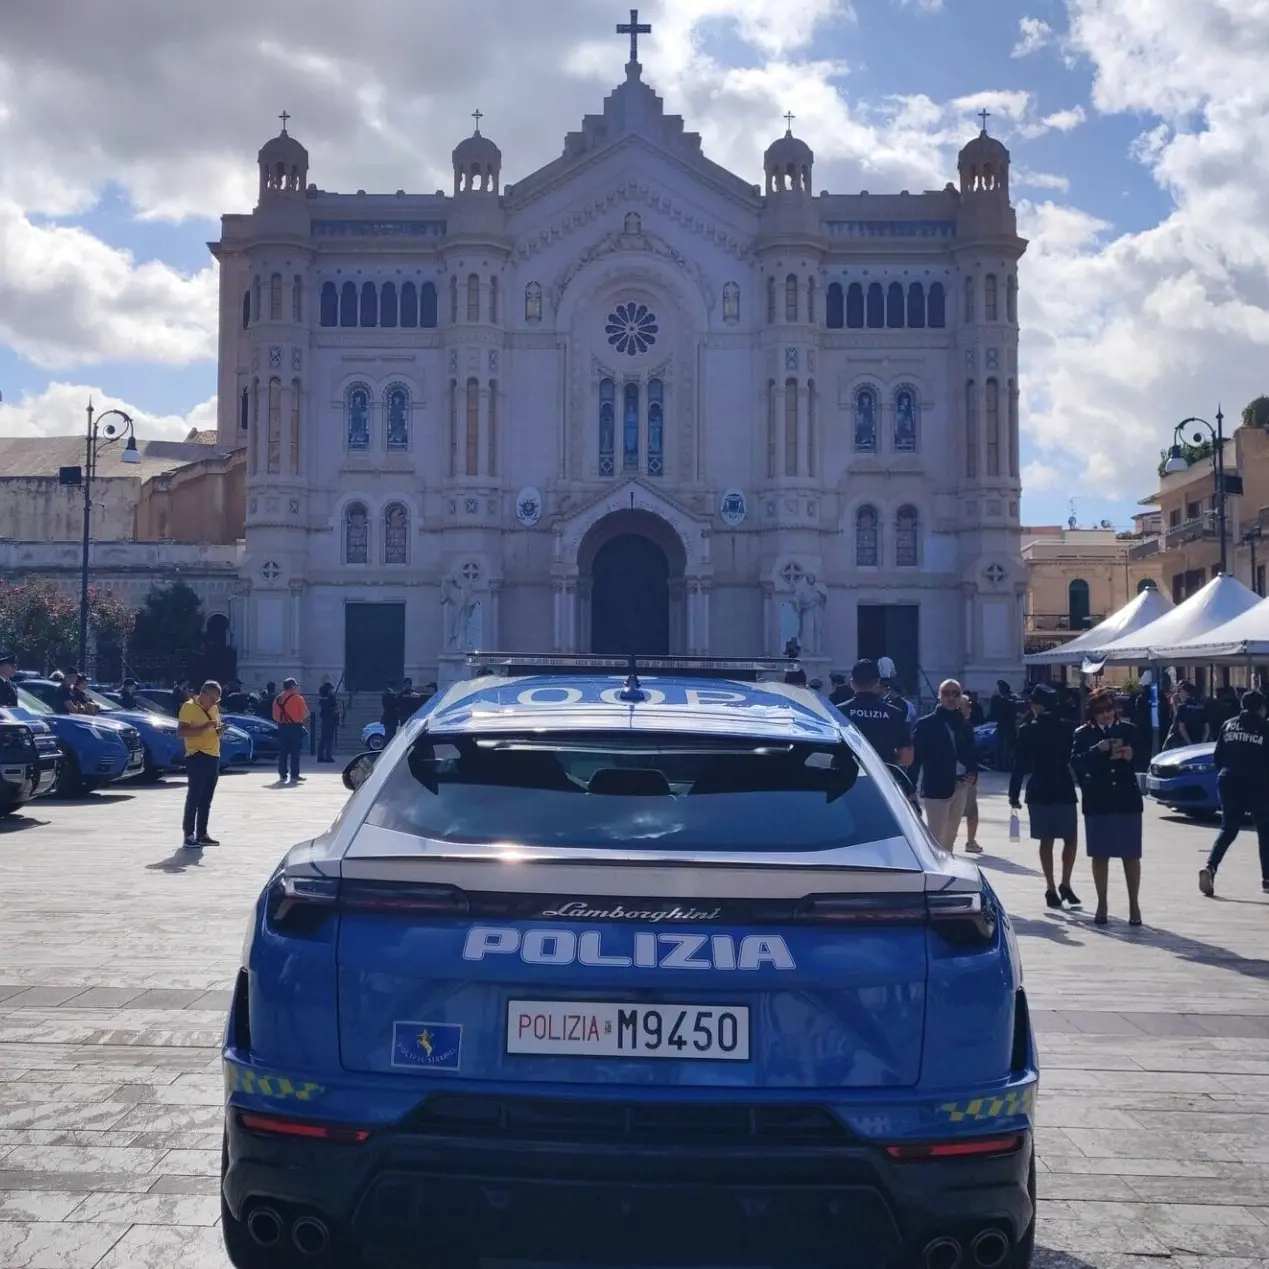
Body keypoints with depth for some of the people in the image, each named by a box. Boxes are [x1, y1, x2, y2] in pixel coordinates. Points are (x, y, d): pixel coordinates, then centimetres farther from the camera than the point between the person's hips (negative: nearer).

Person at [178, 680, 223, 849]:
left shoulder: (214, 708, 15)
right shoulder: (189, 707, -9)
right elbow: (182, 731, -17)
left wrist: (219, 730, 3)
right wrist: (204, 727, -24)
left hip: (214, 757, 8)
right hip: (198, 757, -8)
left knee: (207, 798, 11)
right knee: (194, 797, -6)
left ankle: (202, 834, 17)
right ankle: (189, 835, -2)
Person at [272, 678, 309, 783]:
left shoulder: (277, 698, 7)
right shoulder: (298, 698, -10)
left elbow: (275, 715, 10)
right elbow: (305, 714, -9)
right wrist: (303, 720, 11)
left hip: (282, 727, 5)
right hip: (295, 727, -5)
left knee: (283, 751, 10)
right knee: (295, 752, -1)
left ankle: (282, 775, 10)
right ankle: (294, 775, -2)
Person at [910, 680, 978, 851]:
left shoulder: (963, 725, 11)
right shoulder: (926, 724, -6)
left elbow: (970, 753, 17)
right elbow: (915, 757, -9)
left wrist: (973, 773, -4)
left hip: (960, 787, 6)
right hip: (936, 787, -6)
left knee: (950, 836, 15)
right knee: (936, 838, -9)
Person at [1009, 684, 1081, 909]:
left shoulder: (1027, 731, -5)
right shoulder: (1067, 728, -2)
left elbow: (1019, 765, -5)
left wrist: (1014, 795, 0)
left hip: (1038, 793, 1)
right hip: (1064, 791, 0)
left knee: (1046, 841, 9)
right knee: (1071, 839, 11)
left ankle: (1051, 888, 6)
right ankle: (1065, 885, 1)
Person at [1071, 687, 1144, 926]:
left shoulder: (1128, 730, 7)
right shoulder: (1084, 734, 2)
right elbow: (1076, 763, -12)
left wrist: (1131, 755, -15)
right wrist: (1098, 750, -25)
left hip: (1127, 800, 1)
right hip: (1097, 802, -1)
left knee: (1131, 855, 3)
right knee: (1100, 855, 5)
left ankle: (1134, 905, 11)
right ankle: (1102, 905, 15)